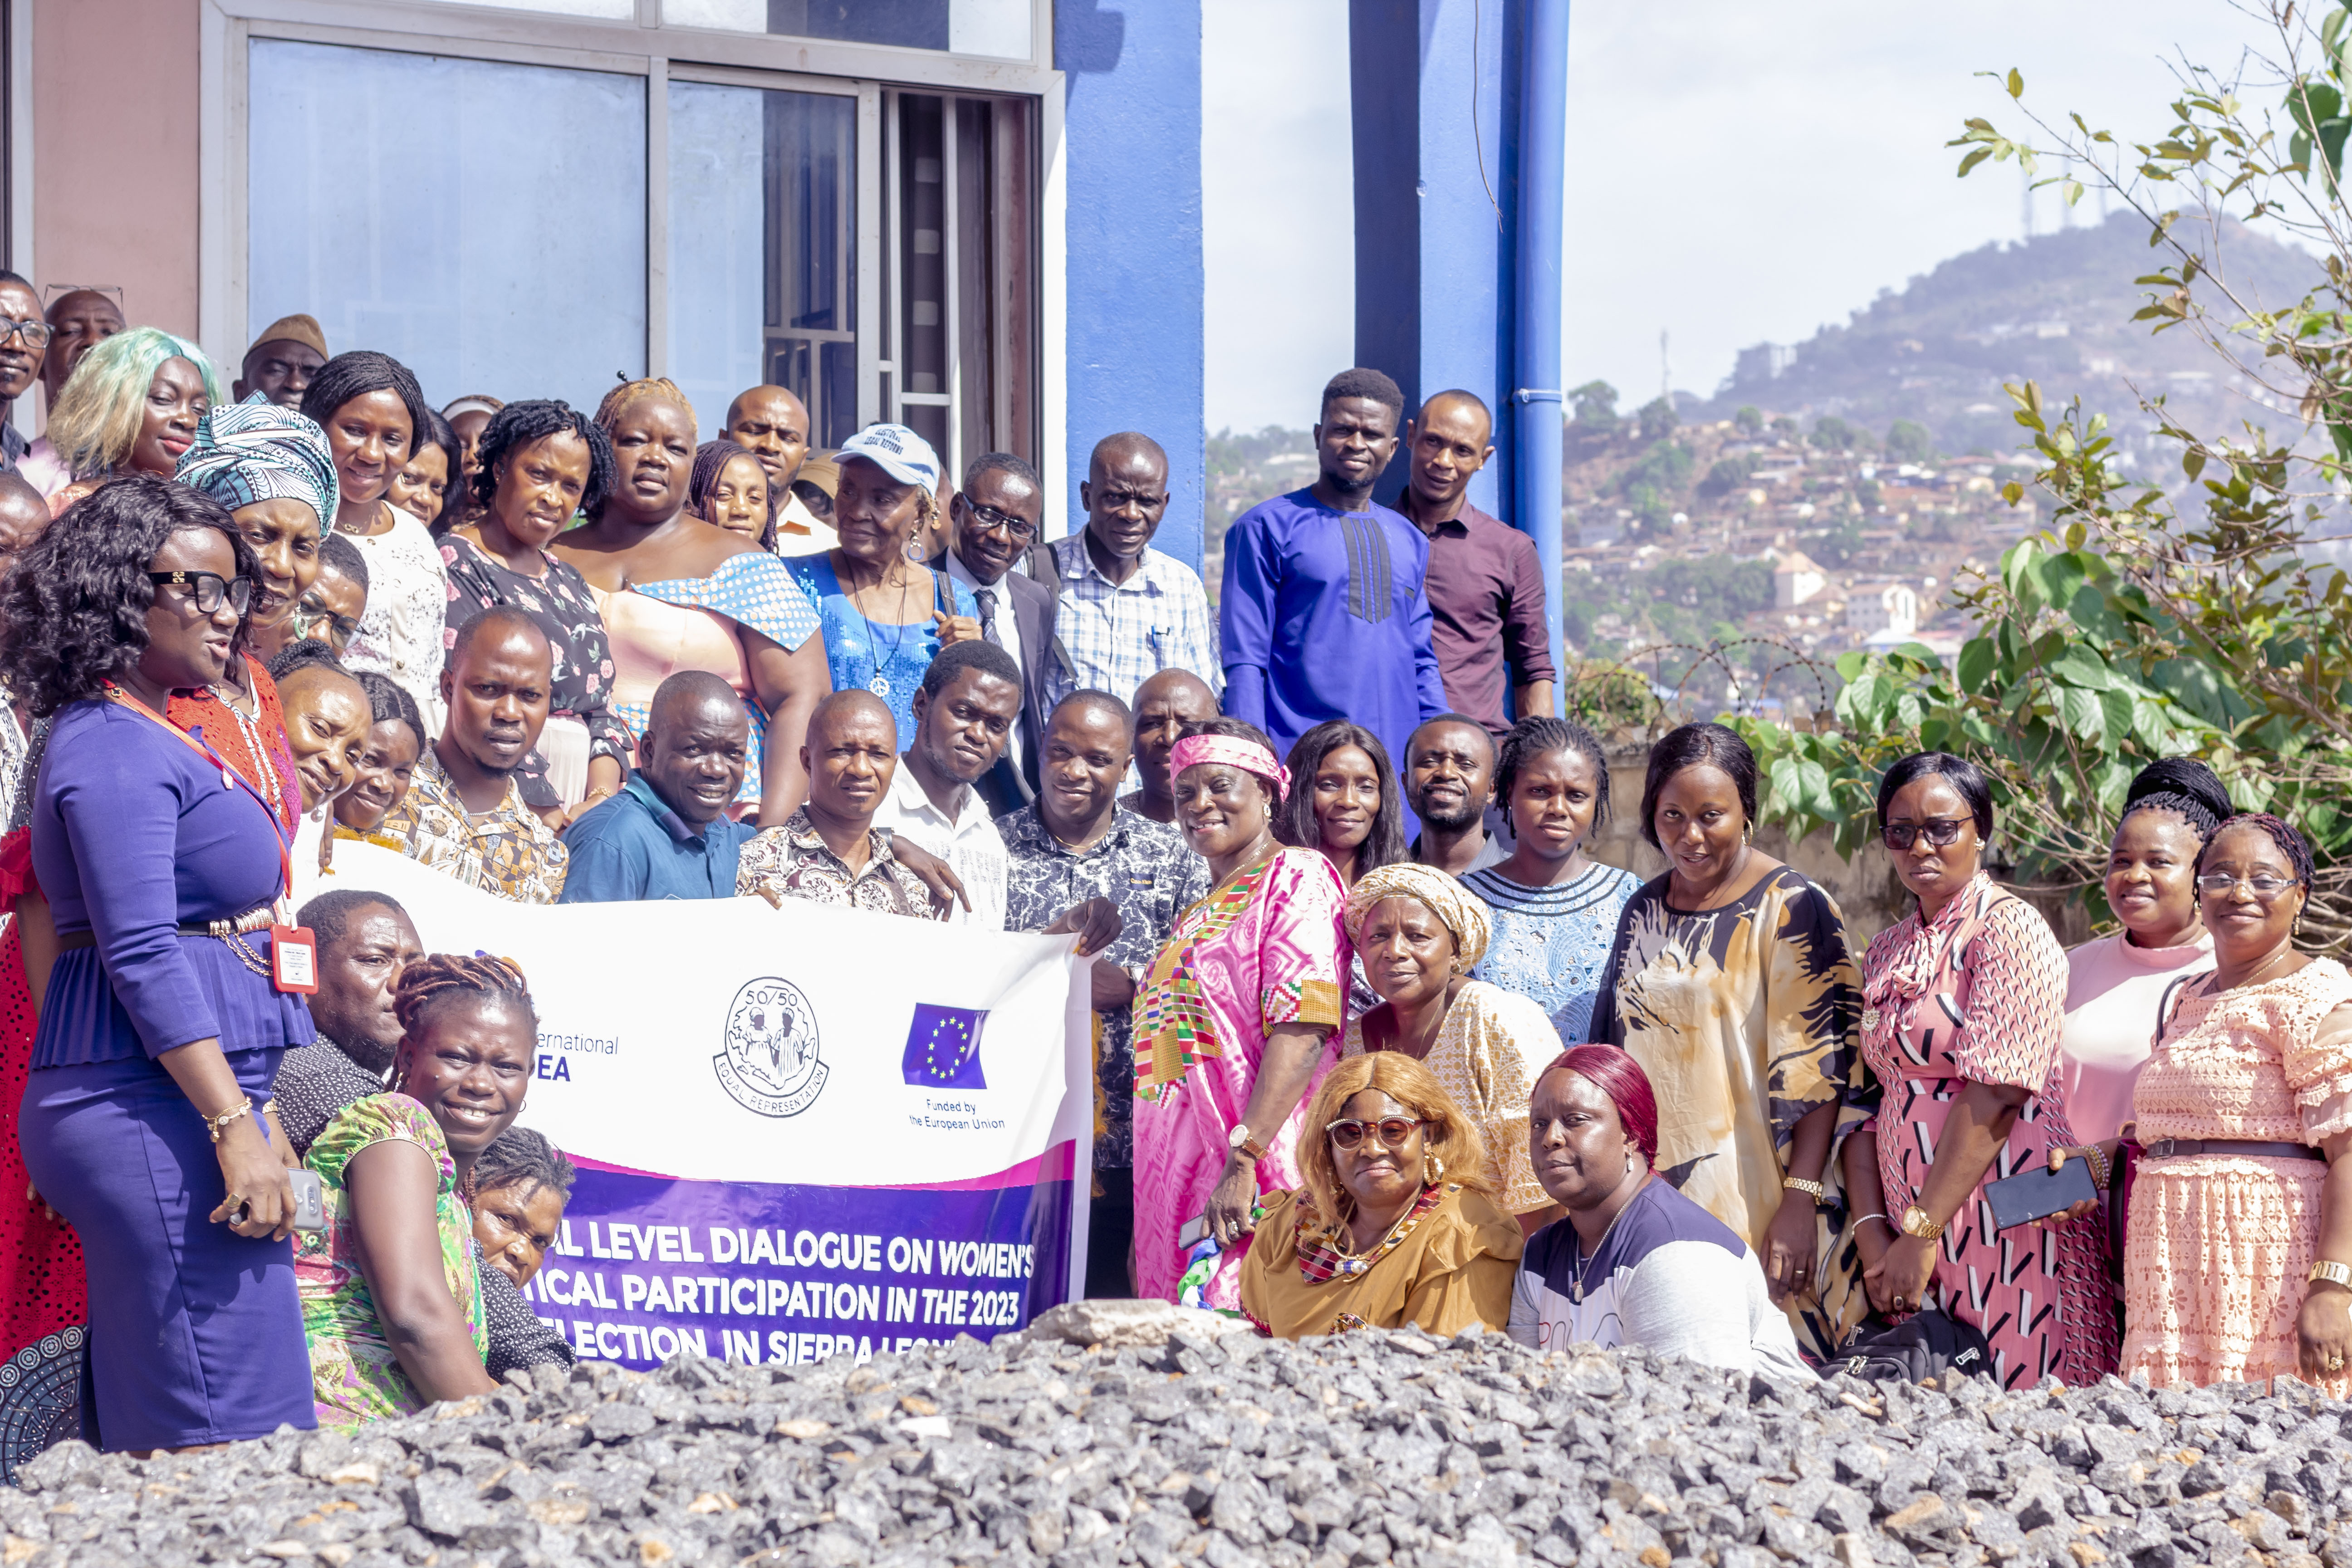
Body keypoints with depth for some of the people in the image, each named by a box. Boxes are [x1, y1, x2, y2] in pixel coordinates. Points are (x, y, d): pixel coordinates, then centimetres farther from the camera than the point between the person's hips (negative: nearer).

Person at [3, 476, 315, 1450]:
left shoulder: (148, 739, 19)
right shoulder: (115, 754, -11)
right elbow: (142, 960, -19)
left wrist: (255, 1113, 24)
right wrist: (235, 1127, -23)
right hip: (154, 1107, -10)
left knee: (157, 1434, 8)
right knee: (231, 1439, -13)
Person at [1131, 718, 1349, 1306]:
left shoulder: (1297, 877, -2)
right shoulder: (1203, 911, 24)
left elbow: (1303, 1032, -15)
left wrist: (1242, 1163, -23)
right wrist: (1143, 1234, 21)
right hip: (1177, 1181, 8)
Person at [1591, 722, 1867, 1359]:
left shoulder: (1791, 910, -5)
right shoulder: (1643, 911, 13)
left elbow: (1817, 1071, -12)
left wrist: (1800, 1201, -19)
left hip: (1753, 1204, -5)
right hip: (1650, 1203, 5)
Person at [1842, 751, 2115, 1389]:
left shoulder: (2012, 930, -8)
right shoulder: (1887, 952, 15)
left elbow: (1992, 1098, -16)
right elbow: (1868, 1101, 12)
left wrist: (1924, 1232, -17)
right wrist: (1873, 1232, -2)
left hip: (2010, 1223, -7)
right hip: (1915, 1225, 7)